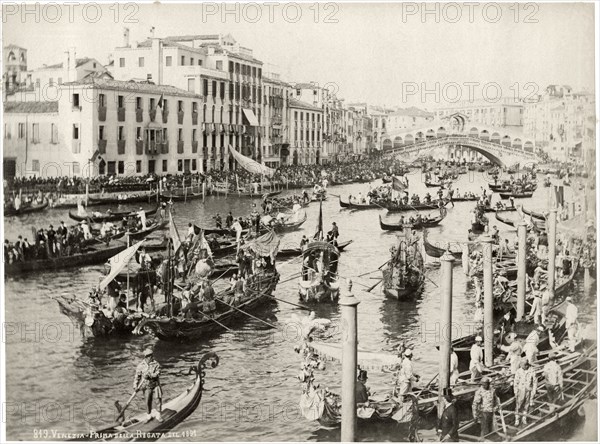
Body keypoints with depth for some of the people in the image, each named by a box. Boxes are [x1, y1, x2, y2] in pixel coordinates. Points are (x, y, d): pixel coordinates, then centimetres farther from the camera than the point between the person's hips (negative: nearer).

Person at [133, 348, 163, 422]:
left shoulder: (156, 364, -5)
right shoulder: (141, 365, -2)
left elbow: (157, 374, -16)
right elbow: (137, 376, 2)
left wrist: (149, 375, -30)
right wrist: (135, 385, -5)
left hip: (155, 385, 0)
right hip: (147, 386, 0)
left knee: (159, 399, -10)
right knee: (148, 401, 3)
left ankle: (158, 415, 4)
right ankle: (149, 415, 24)